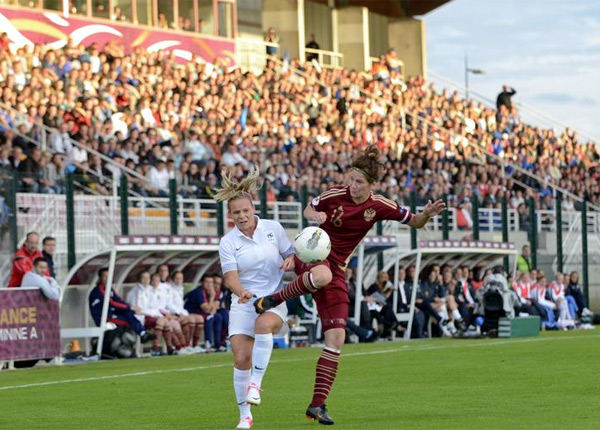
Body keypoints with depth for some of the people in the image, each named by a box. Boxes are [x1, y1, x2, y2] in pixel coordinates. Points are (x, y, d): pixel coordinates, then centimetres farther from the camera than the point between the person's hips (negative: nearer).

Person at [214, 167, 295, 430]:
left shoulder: (273, 228, 1)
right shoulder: (228, 242, -2)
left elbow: (291, 254, 13)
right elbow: (230, 277, -13)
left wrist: (290, 260, -12)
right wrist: (241, 292, -34)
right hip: (243, 304, 1)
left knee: (263, 323, -37)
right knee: (241, 359, -12)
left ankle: (256, 384, -29)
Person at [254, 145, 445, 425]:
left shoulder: (378, 207, -4)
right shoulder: (335, 195, -10)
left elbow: (414, 222, 6)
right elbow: (309, 209, 9)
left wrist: (426, 214, -16)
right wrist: (314, 215, -14)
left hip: (336, 270, 3)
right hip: (312, 253, -3)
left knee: (336, 338, -5)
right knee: (323, 275, -45)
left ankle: (317, 404, 2)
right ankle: (273, 299, -17)